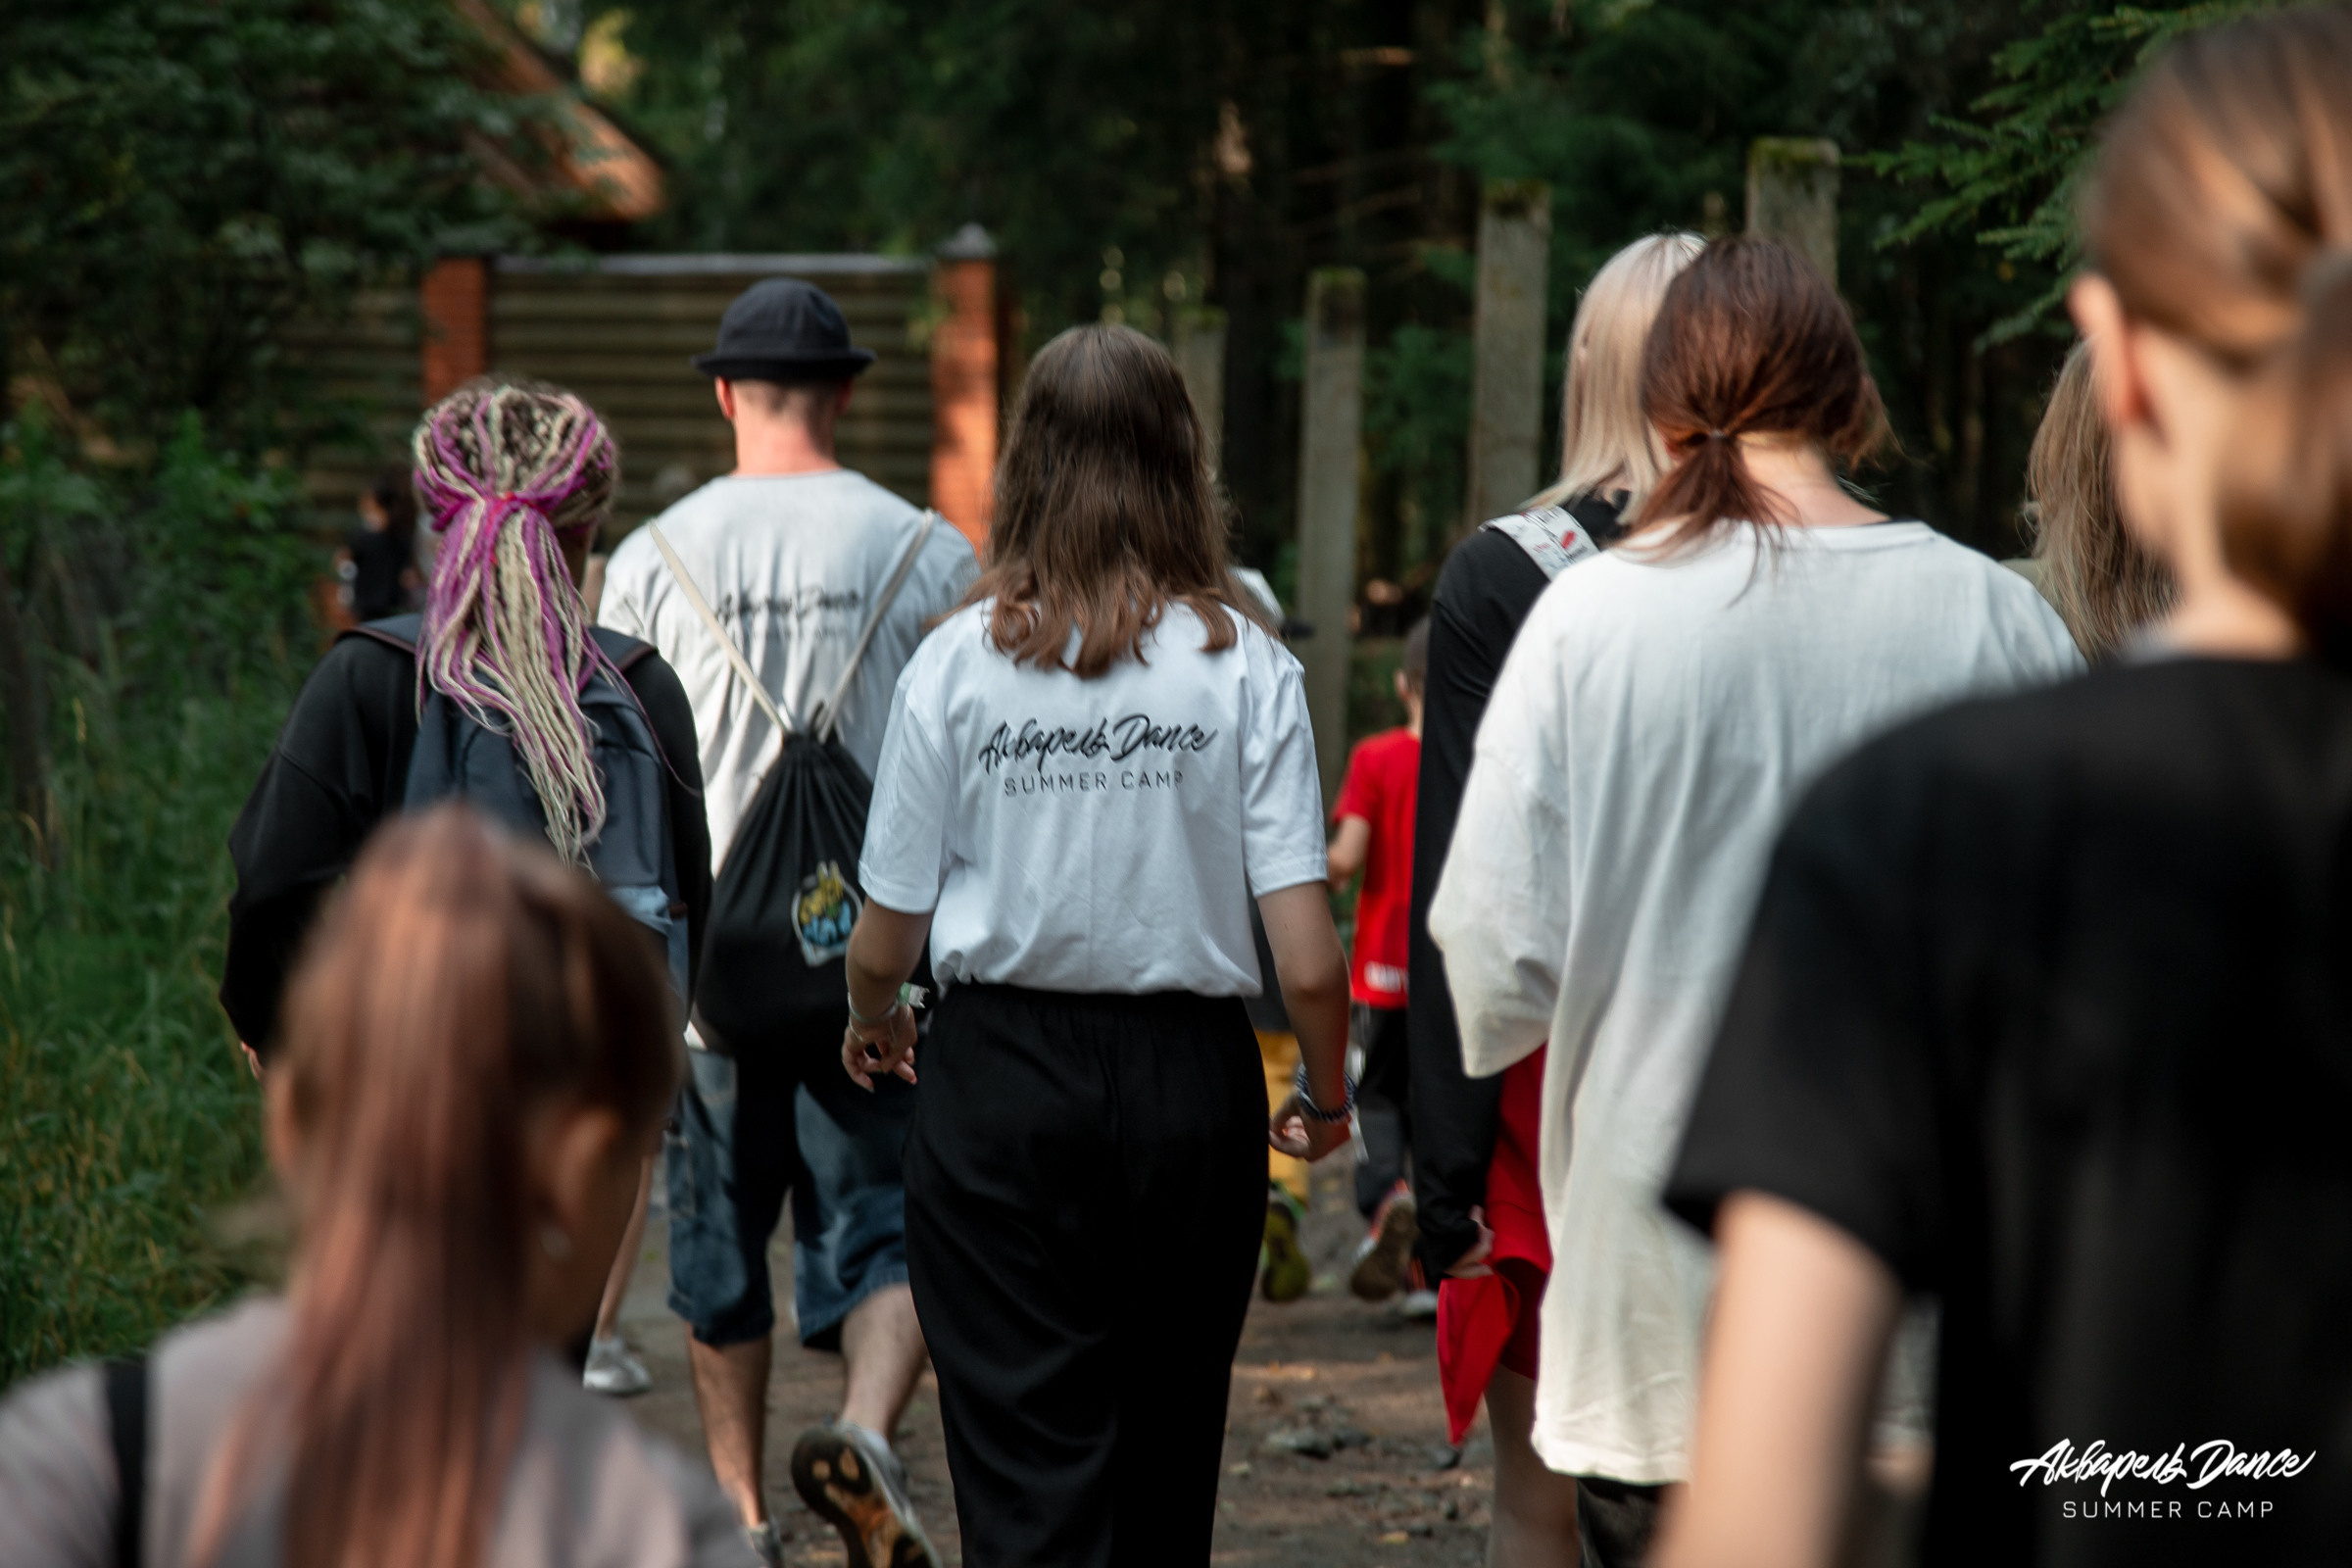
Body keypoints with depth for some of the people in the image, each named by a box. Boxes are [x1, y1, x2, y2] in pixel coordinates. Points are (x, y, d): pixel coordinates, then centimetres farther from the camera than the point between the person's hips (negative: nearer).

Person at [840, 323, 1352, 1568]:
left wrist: (871, 1023, 22)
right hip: (1191, 1081, 1)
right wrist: (1326, 1097, 11)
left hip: (1000, 1084, -1)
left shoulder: (957, 662, -6)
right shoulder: (1245, 667, -6)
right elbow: (1309, 962, -9)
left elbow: (885, 941, -1)